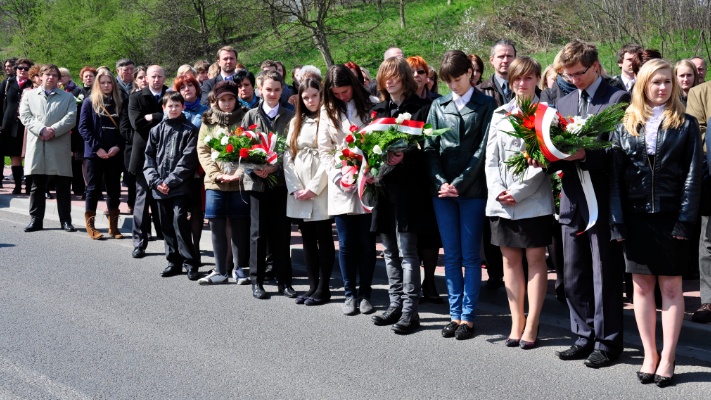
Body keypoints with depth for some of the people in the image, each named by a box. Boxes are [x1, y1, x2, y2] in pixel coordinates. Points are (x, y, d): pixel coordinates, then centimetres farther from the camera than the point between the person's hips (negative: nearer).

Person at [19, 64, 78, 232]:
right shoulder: (29, 95, 14)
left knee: (63, 186, 2)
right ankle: (36, 220, 11)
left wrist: (53, 130, -15)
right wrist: (41, 130, -13)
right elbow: (25, 116, 2)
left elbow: (71, 118, -2)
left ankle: (65, 220, 7)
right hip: (37, 146, 1)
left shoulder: (68, 97, 11)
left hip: (60, 147, -1)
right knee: (37, 186, 5)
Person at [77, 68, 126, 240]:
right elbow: (83, 127, -5)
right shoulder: (90, 102, 0)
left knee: (114, 190, 6)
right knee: (94, 188, 2)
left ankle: (113, 226, 13)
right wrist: (97, 148, -13)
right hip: (95, 153, -2)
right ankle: (90, 226, 9)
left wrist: (118, 146, -9)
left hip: (115, 153, 2)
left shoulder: (120, 102, 7)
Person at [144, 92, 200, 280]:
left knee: (180, 222, -13)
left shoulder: (189, 130, -1)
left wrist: (171, 181, -13)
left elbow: (188, 159, -8)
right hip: (159, 187, 5)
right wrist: (155, 181, -5)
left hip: (180, 186, -5)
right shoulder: (157, 130, 12)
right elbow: (149, 157, 9)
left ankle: (190, 263, -5)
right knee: (166, 226, 9)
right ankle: (174, 262, 19)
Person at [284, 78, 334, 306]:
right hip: (298, 193, 5)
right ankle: (313, 286, 13)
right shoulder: (295, 123, 16)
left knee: (324, 239, 0)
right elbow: (288, 156, 10)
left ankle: (323, 289, 3)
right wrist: (295, 188, -2)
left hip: (321, 190, -5)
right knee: (308, 240, 8)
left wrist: (314, 188, -13)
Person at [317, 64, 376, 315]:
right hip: (341, 187, 1)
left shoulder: (369, 107, 2)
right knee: (346, 244, 4)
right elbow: (324, 150, 6)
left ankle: (365, 293, 15)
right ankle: (350, 294, 14)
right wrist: (337, 176, -7)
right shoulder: (327, 111, 8)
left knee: (367, 243, 4)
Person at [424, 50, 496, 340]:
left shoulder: (486, 105, 1)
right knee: (451, 256, 7)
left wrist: (460, 183, -12)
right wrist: (441, 182, -7)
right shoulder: (438, 106, 11)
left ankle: (468, 316, 6)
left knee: (470, 256, 1)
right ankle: (455, 314, 14)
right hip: (442, 189, 3)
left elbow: (483, 149, -5)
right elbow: (429, 148, 7)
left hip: (472, 189, -3)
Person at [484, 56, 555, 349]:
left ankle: (532, 326, 4)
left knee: (535, 259, 1)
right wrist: (498, 191, -6)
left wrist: (517, 192, -13)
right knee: (510, 260, 8)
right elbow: (491, 158, 9)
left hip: (533, 200, -4)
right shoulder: (499, 115, 12)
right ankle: (517, 322, 15)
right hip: (501, 201, 4)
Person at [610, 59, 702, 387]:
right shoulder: (627, 125, 7)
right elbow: (616, 175, 4)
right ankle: (649, 355, 14)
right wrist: (617, 221, -4)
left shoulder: (685, 125, 2)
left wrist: (685, 221, -11)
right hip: (635, 217, 2)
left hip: (669, 217, -2)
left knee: (671, 287, 2)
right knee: (642, 286, 6)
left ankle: (668, 358, 6)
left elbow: (692, 175, -3)